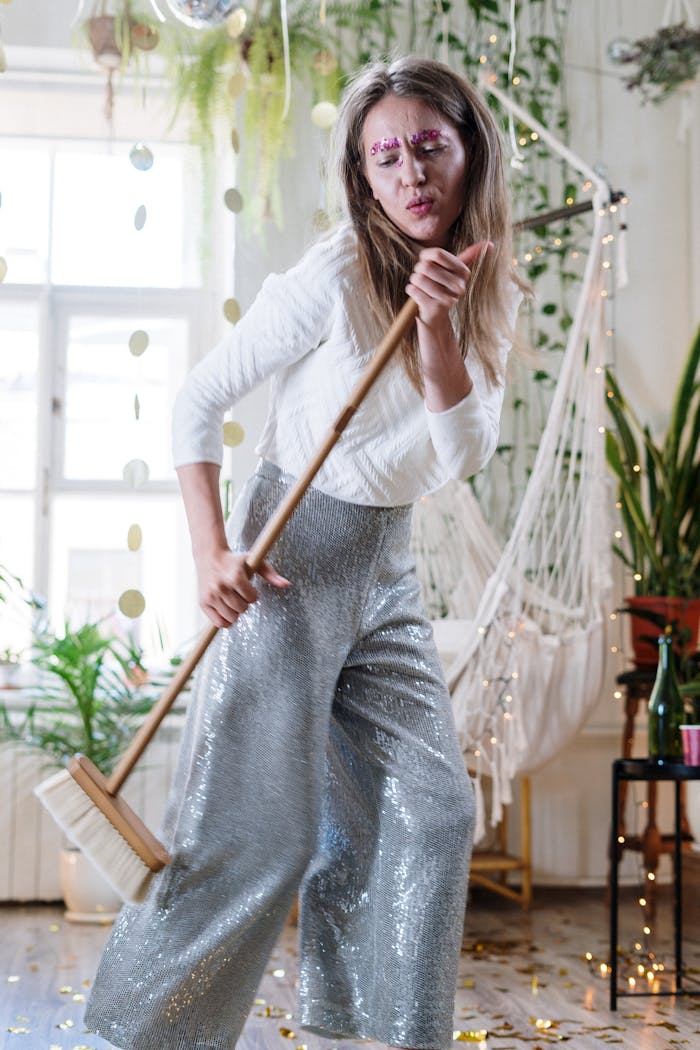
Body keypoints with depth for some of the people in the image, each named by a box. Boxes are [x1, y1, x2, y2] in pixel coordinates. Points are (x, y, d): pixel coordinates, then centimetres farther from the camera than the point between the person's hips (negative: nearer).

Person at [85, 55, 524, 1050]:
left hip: (387, 570, 7)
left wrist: (438, 323, -22)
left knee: (433, 809, 8)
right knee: (261, 829, -5)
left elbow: (465, 455, -9)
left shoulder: (487, 291, 3)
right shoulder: (335, 276, -16)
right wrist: (210, 551, -21)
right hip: (290, 560, -7)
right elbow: (197, 401, -12)